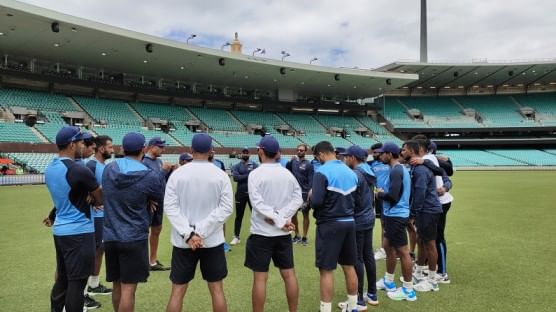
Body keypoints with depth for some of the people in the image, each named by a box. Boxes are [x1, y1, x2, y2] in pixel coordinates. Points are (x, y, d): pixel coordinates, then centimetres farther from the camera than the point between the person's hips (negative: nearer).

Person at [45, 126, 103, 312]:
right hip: (79, 232, -8)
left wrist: (86, 198, 3)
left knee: (62, 279, 19)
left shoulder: (49, 169, 6)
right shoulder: (79, 171, -19)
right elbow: (101, 199, -8)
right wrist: (93, 199, 10)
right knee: (76, 282, 1)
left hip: (60, 230, 9)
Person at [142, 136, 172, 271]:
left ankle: (153, 261, 29)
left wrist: (170, 171, -4)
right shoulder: (144, 162, -15)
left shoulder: (159, 161, 10)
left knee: (156, 230, 17)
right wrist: (164, 170, -20)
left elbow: (165, 179, 12)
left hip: (159, 201, 9)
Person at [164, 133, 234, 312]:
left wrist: (188, 234, -14)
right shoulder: (221, 175, -4)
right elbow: (226, 208, -10)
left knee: (178, 291, 10)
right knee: (216, 289, 12)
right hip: (212, 241, 0)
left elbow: (170, 207, -9)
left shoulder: (178, 174, -3)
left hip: (183, 242, 0)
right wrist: (200, 232, -13)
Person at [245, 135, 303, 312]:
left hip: (262, 233, -5)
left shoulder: (256, 174, -10)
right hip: (283, 233, 5)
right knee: (289, 274, 12)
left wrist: (279, 221, -16)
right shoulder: (288, 174, 4)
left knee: (260, 278, 2)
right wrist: (281, 216, -11)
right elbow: (298, 198, -3)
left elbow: (258, 203, -18)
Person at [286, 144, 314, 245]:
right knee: (293, 214, 9)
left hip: (304, 193, -4)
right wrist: (290, 161, -18)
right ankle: (297, 235, 25)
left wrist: (309, 194, -15)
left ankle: (304, 237, 13)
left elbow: (311, 181, -8)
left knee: (305, 215, 4)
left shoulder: (308, 164, -5)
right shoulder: (293, 161, 7)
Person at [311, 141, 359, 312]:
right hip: (349, 222, 7)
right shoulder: (350, 171, 7)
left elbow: (316, 202, -22)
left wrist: (311, 198, -1)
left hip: (329, 224, -7)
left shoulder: (322, 172, -14)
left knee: (327, 270, 2)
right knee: (349, 266, 17)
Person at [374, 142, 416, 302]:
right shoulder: (400, 169, 12)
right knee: (388, 246, 20)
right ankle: (388, 281, 33)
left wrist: (380, 193, -9)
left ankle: (408, 290, 11)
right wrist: (383, 192, 6)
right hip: (393, 214, 11)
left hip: (396, 216, -11)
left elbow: (392, 196, -26)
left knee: (402, 252, -1)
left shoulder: (396, 171, -19)